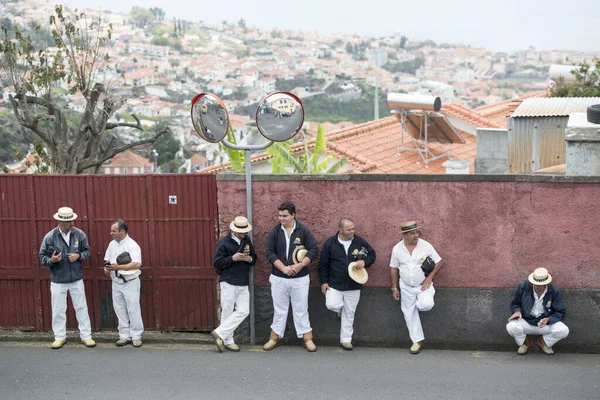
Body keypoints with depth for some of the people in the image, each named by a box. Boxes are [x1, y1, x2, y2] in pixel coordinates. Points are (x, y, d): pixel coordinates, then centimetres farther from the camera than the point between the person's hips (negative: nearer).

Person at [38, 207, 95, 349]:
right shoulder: (50, 237, -11)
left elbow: (87, 251, 6)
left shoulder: (79, 234, -7)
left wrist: (79, 256, -15)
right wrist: (51, 260, -25)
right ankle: (60, 337, 20)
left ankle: (86, 336, 16)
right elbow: (42, 256, -4)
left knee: (81, 308, 7)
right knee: (58, 310, 7)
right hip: (58, 280, -1)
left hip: (76, 279, 1)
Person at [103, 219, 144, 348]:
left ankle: (136, 336, 6)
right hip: (116, 283, 6)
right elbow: (107, 260, 18)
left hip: (130, 283, -6)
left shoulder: (132, 245, -14)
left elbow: (136, 264, -22)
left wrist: (118, 267, -26)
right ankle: (124, 336, 16)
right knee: (120, 310, 9)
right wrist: (106, 268, -4)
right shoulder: (112, 244, 8)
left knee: (133, 310, -2)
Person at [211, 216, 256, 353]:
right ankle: (227, 340, 11)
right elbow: (217, 263, -8)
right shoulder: (224, 242, -7)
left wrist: (250, 259, -5)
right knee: (227, 312, 0)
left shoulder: (246, 240, 10)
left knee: (243, 311, -2)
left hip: (243, 283, 6)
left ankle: (220, 333, 5)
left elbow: (254, 258, 19)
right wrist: (233, 258, -20)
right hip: (229, 283, -6)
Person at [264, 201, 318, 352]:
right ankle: (274, 338, 20)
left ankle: (307, 338, 13)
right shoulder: (274, 232, -1)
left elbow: (314, 250, -7)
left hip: (300, 278, -1)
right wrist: (284, 268, -18)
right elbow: (270, 253, -5)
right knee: (279, 310, 11)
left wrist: (301, 265, -19)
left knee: (301, 309, 6)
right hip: (279, 278, 1)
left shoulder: (303, 231, -5)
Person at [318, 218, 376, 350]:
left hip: (353, 286, 2)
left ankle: (345, 339, 20)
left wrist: (364, 262, -13)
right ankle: (341, 309, 17)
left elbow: (372, 255, 8)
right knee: (332, 305, -21)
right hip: (334, 284, -1)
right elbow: (323, 264, 0)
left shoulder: (360, 242, -3)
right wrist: (323, 281, -3)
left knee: (349, 314, 7)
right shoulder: (330, 243, -6)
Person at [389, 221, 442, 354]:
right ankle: (417, 340, 20)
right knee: (409, 313, 5)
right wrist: (394, 288, 3)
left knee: (426, 305, -27)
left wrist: (429, 278, -14)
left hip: (423, 284, -2)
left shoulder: (425, 246, -11)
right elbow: (393, 269, 4)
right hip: (406, 287, 2)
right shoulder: (397, 249, -5)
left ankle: (421, 302, 11)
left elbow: (438, 262, -5)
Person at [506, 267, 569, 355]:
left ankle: (543, 342, 7)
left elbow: (560, 312, -4)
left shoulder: (555, 292, -10)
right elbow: (515, 304, 5)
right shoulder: (523, 287, -9)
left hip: (546, 322, 0)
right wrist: (517, 311, -19)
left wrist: (548, 319, -24)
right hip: (526, 322, 0)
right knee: (511, 327, -32)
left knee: (564, 331, -27)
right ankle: (526, 342, 5)